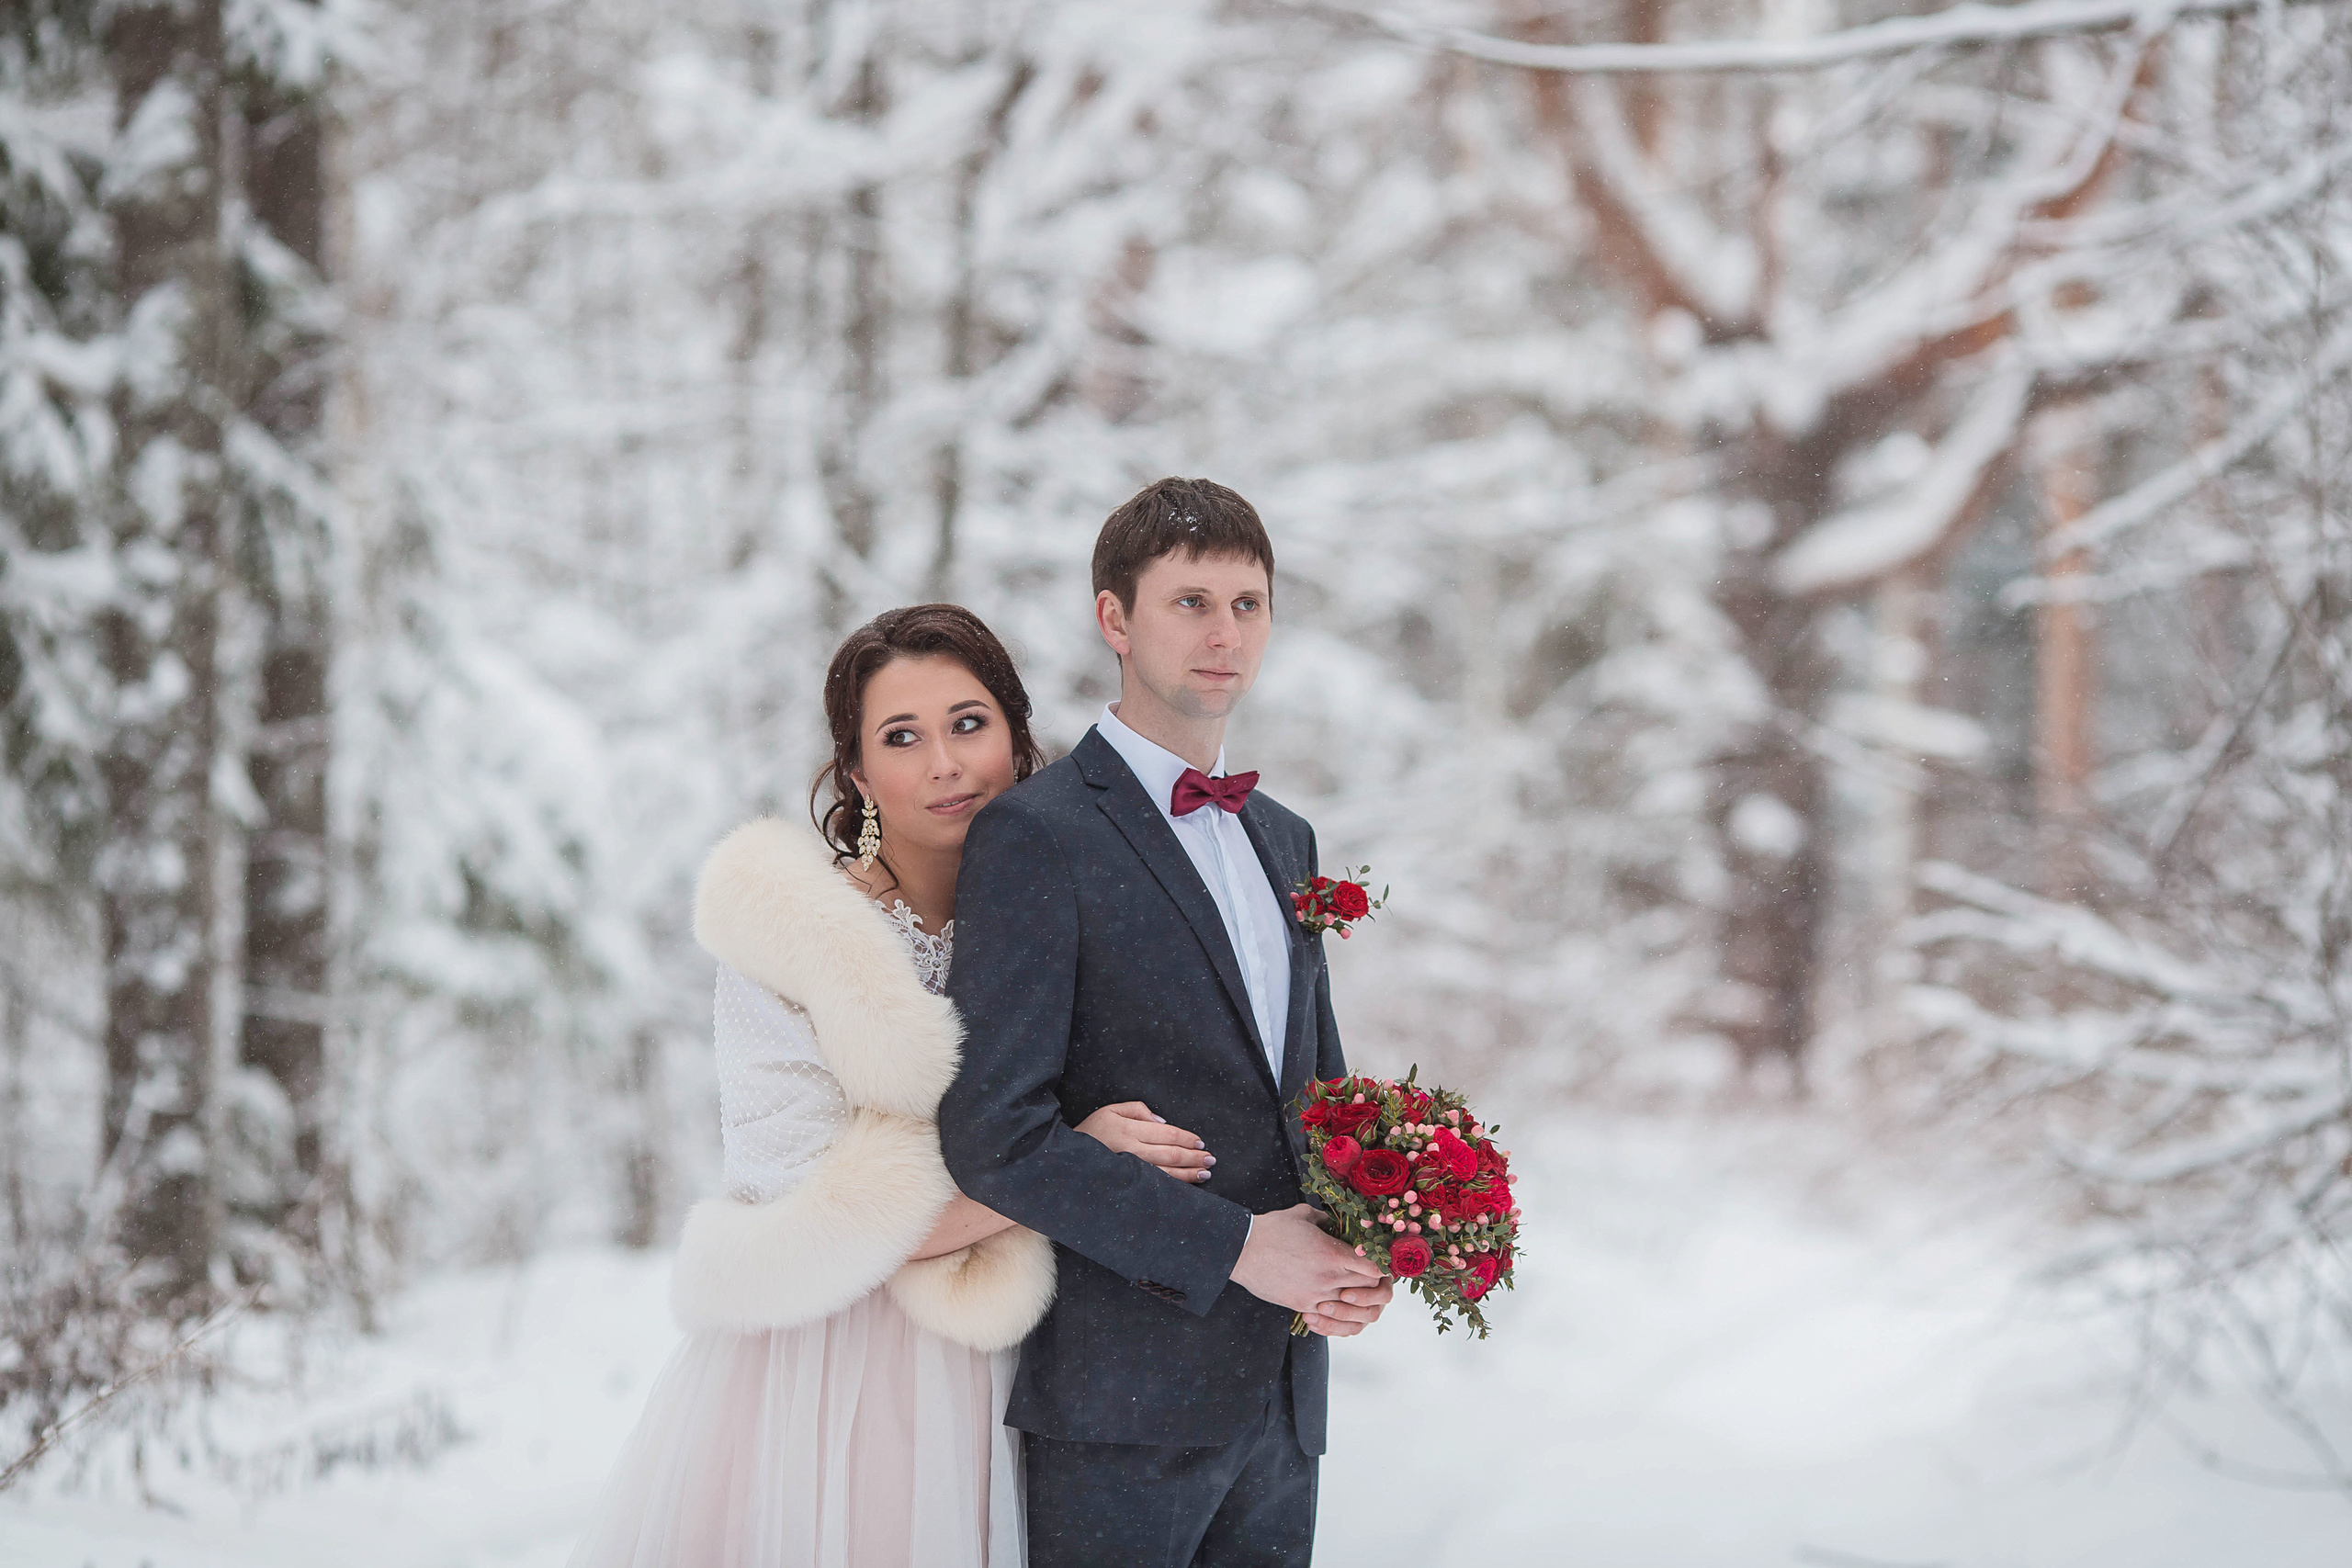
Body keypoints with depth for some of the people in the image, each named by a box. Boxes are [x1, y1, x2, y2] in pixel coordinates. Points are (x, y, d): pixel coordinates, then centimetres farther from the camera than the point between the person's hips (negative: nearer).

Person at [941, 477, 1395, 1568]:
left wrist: (1355, 1253, 1)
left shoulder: (1284, 841, 16)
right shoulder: (1034, 839, -9)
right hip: (1123, 1398, -7)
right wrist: (1234, 1248, -18)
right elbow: (994, 1133, -17)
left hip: (1278, 1391, 7)